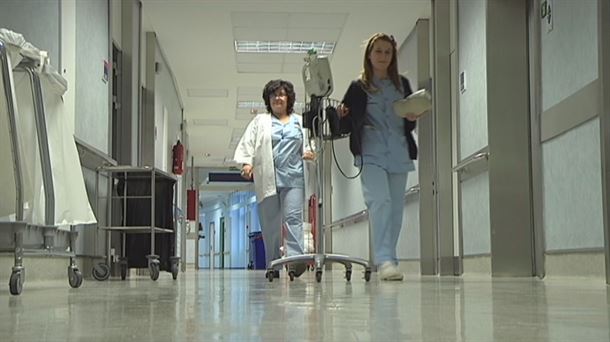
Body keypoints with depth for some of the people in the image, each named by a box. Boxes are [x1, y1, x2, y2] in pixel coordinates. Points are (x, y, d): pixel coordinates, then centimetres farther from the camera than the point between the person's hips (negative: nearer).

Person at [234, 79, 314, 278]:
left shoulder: (300, 122, 18)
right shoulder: (260, 121, 14)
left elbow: (308, 144, 21)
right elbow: (247, 143, 6)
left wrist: (308, 153, -2)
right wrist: (246, 162, -10)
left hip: (294, 178, 0)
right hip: (267, 179, 0)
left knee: (293, 217, -12)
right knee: (270, 222, 0)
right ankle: (273, 265, 5)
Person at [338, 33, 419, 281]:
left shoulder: (402, 84, 16)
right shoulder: (358, 87, 6)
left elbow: (410, 125, 19)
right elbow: (346, 126, 5)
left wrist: (412, 118, -3)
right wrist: (340, 117, -17)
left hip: (399, 154, 4)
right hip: (371, 154, -4)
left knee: (395, 208, 4)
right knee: (380, 202, -21)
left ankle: (387, 260, 14)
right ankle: (384, 260, -25)